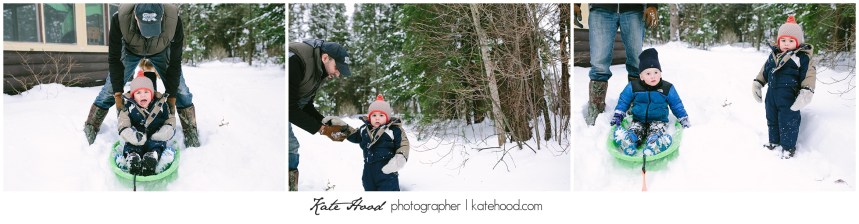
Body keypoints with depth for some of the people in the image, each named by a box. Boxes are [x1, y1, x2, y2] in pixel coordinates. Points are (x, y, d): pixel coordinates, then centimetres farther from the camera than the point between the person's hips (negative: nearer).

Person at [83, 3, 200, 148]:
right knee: (109, 90, -4)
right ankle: (89, 132, 14)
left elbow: (175, 62, -28)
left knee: (181, 92, -10)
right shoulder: (119, 19, -42)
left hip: (161, 52, 0)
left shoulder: (174, 21, -42)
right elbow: (114, 59, -27)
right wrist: (118, 92, -28)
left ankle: (191, 135, 4)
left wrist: (171, 95, -25)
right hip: (130, 51, 0)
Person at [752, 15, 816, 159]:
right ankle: (774, 142, 35)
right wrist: (757, 83, 14)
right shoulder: (773, 55, 7)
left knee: (788, 121, 0)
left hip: (789, 97, -6)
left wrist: (806, 92, -23)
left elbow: (809, 75, -12)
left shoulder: (802, 57, -9)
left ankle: (788, 147, 13)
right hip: (772, 94, 6)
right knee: (772, 119, 18)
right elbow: (764, 71, 19)